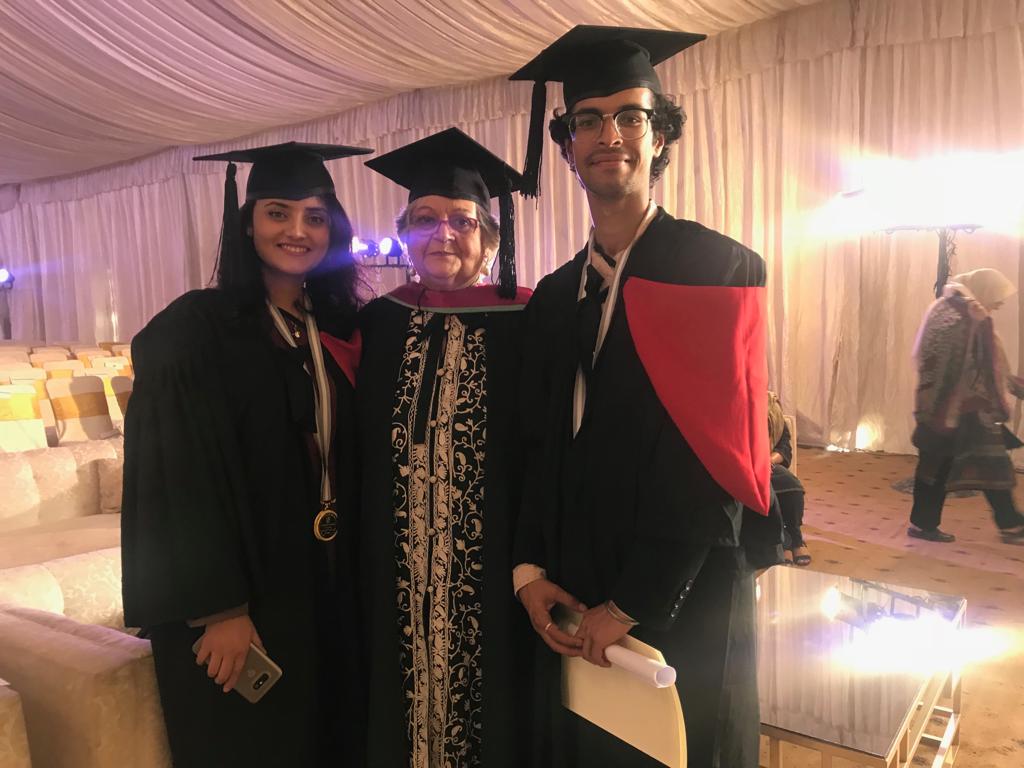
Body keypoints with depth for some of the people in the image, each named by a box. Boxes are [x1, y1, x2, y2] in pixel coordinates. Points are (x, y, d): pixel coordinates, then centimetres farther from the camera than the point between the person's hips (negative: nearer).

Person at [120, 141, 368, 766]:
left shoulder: (339, 331, 5)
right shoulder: (195, 328, -12)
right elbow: (180, 480, -15)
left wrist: (356, 577, 5)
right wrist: (219, 610, -17)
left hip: (327, 587, 6)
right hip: (237, 601, -5)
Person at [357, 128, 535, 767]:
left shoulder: (523, 322, -8)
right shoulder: (380, 323, 4)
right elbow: (360, 447, 9)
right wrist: (364, 559, 6)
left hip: (490, 567, -3)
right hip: (395, 572, 4)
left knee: (490, 711, 13)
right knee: (399, 708, 19)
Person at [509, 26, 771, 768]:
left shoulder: (723, 270, -11)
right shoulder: (553, 295, 6)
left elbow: (712, 456, -17)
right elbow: (542, 448, 6)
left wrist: (631, 605, -16)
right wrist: (531, 569, -5)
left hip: (682, 608, -5)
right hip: (574, 605, 5)